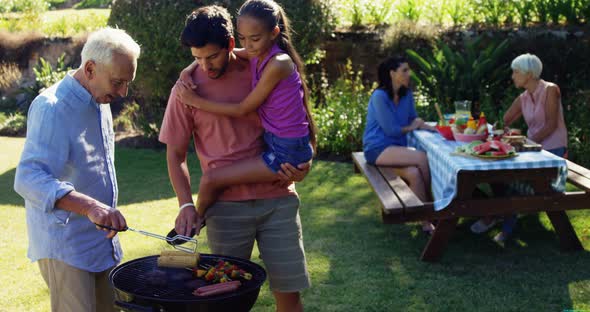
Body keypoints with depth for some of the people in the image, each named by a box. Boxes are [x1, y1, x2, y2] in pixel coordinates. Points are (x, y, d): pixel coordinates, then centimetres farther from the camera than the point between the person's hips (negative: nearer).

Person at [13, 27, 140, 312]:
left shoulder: (99, 102, 10)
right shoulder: (52, 108, -20)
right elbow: (28, 179, -32)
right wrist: (90, 206, -43)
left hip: (102, 242, 9)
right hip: (64, 245, -9)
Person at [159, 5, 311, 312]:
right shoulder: (187, 88, -2)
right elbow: (175, 154, 4)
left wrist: (301, 165, -6)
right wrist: (186, 203, -9)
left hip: (278, 198, 1)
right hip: (226, 206, 0)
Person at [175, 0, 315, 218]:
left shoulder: (278, 64, -23)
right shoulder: (257, 55, 1)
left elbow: (242, 110, -15)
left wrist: (196, 101, -11)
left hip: (287, 152, -9)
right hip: (275, 142, 9)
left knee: (210, 180, -9)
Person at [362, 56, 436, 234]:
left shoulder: (407, 94, 10)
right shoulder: (380, 96, -13)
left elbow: (414, 120, 14)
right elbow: (390, 129, -13)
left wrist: (433, 128, -6)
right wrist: (411, 127, 3)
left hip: (397, 147, 6)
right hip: (378, 149, -6)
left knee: (414, 174, -27)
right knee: (422, 158, -26)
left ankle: (426, 222, -21)